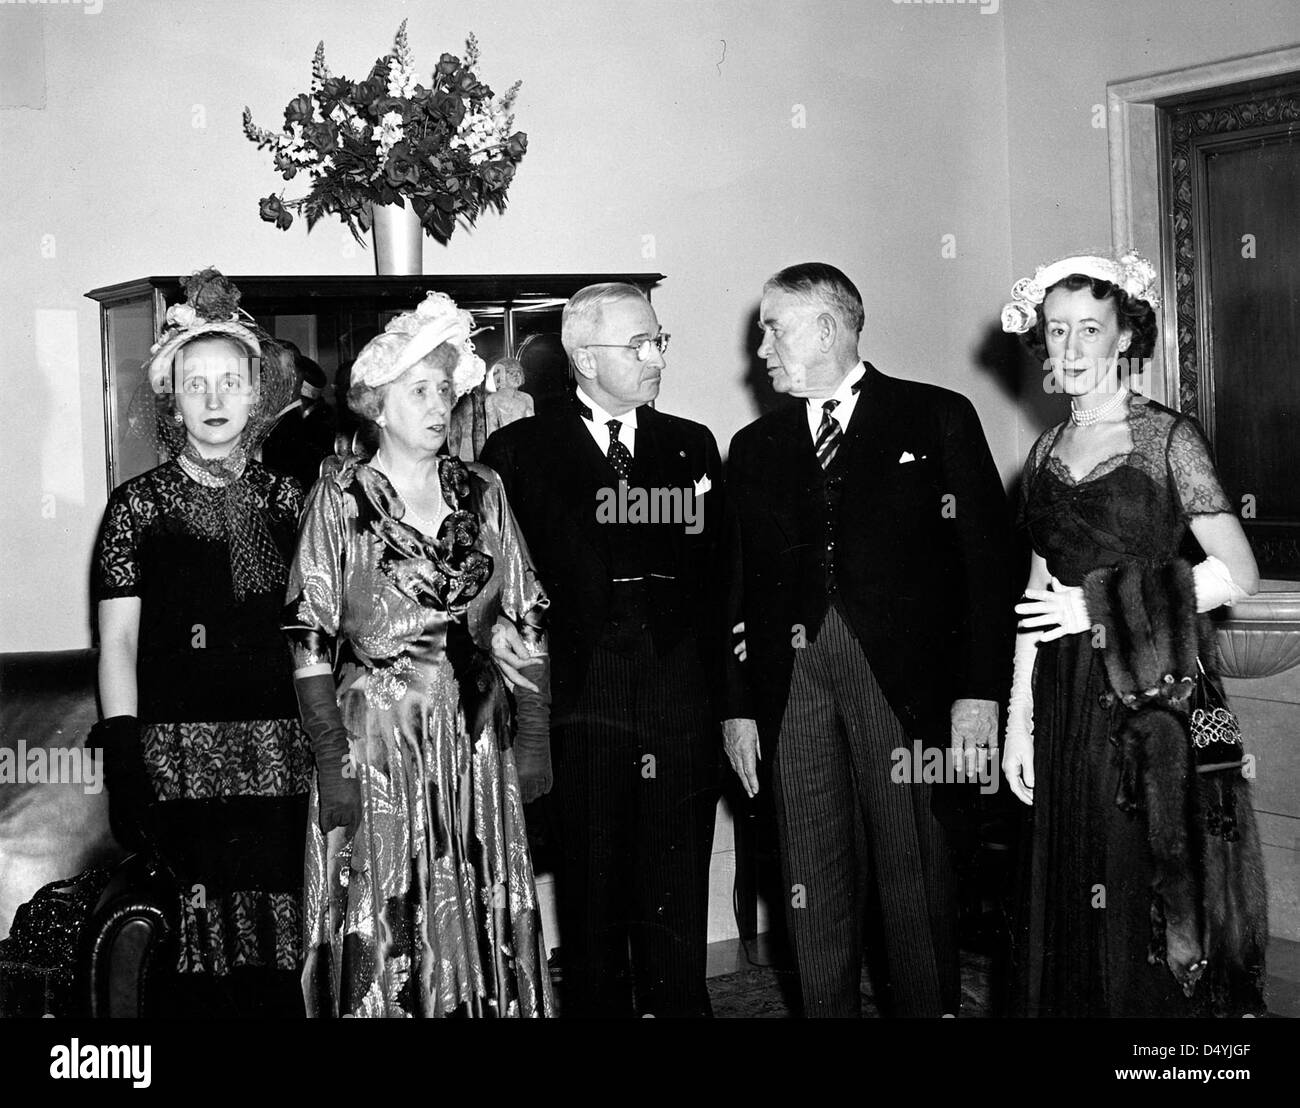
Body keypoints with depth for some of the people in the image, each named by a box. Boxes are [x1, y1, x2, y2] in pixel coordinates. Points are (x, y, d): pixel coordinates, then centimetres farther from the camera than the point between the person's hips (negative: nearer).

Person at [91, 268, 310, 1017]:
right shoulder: (139, 504, 2)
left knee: (274, 959, 3)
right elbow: (117, 643, -1)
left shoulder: (287, 499, 9)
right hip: (176, 762, -2)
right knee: (193, 964, -1)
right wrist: (125, 770, -7)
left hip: (279, 760, 2)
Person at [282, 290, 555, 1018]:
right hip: (376, 736, -3)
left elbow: (525, 622, 7)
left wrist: (533, 738, 3)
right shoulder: (341, 497, -4)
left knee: (484, 921, 8)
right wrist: (332, 759, -13)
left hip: (477, 738, 3)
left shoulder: (482, 493, 6)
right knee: (384, 933, 3)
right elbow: (311, 638, -7)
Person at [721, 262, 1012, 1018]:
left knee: (915, 877, 1)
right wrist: (738, 706, 6)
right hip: (793, 680, 3)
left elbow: (986, 559, 0)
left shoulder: (938, 418, 5)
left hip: (905, 679, -3)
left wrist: (979, 692, -8)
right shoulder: (755, 447, 16)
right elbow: (738, 587, 13)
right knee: (816, 886, 4)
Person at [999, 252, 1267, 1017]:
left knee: (1147, 894, 0)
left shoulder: (1168, 437, -4)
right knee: (1070, 892, 9)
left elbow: (1237, 572, -11)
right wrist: (1019, 718, 7)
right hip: (1067, 695, 5)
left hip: (1154, 688, -5)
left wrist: (1106, 605, -10)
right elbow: (1040, 595, 12)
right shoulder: (1047, 453, 11)